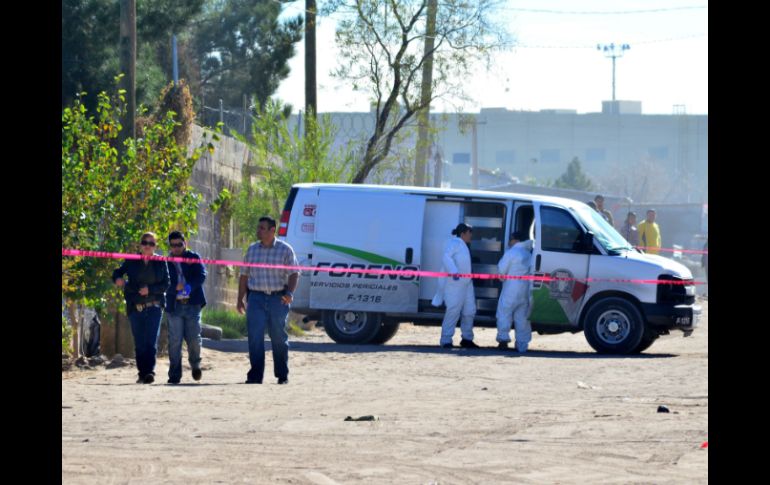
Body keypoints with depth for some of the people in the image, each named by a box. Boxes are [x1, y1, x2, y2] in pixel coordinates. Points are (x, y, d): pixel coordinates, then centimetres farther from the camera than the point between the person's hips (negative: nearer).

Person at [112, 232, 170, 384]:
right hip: (135, 307, 2)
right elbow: (118, 273, 8)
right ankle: (142, 373, 12)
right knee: (139, 344, 5)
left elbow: (166, 284, 2)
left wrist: (150, 289, -13)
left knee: (151, 341, -14)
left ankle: (150, 372, -20)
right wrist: (118, 279, -15)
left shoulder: (160, 262, 5)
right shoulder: (132, 261, 8)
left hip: (154, 307, -2)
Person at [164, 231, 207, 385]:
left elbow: (201, 275, -4)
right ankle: (174, 375, 3)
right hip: (174, 306, 0)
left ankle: (195, 364, 24)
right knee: (174, 341, -3)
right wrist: (176, 288, -17)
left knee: (194, 338, -4)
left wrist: (189, 287, -19)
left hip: (192, 304, 0)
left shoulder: (193, 257, 9)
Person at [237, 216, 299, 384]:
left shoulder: (285, 250, 2)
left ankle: (282, 375, 15)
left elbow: (294, 274, -2)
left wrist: (289, 293, -19)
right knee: (255, 337, -7)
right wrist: (240, 299, 10)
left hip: (278, 299, -2)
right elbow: (244, 275, 15)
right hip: (256, 298, 2)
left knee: (279, 338, 4)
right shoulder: (252, 250, 12)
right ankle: (255, 375, -6)